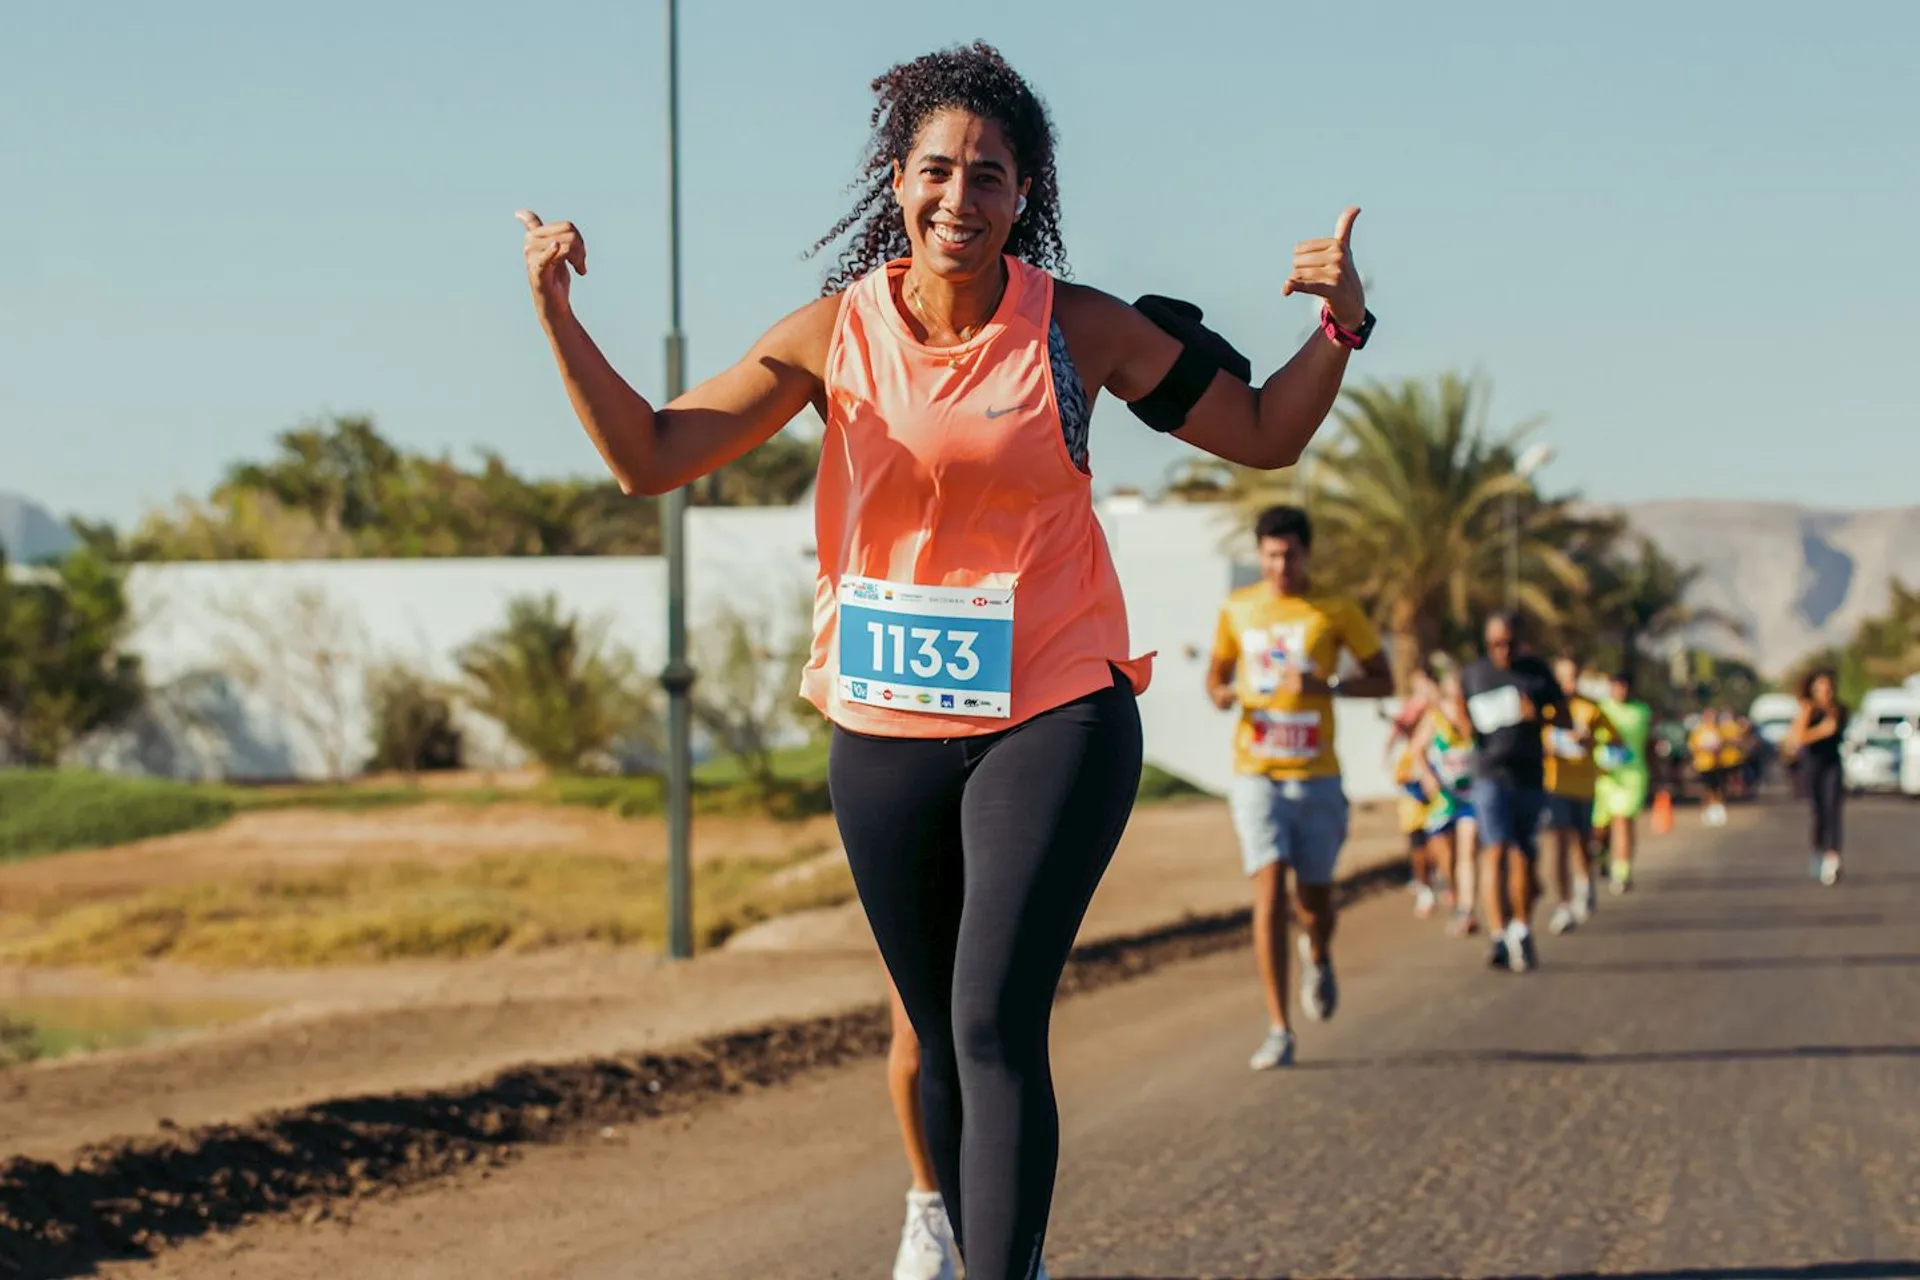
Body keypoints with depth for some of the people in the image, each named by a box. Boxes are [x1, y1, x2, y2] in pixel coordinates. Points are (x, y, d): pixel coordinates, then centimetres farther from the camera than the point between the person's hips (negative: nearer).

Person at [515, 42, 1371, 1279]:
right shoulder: (837, 332, -2)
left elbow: (1264, 435, 5)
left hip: (1054, 719, -3)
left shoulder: (1077, 329, -4)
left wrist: (1340, 328, -13)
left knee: (996, 1024, -17)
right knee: (940, 1036, 13)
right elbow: (649, 458, 0)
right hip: (885, 732, 3)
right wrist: (559, 321, -13)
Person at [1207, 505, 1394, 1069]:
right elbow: (1217, 672, 19)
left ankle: (1318, 956, 46)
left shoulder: (1336, 611, 1)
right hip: (1256, 774, 0)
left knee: (1314, 898, 7)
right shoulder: (1237, 610, 6)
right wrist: (1221, 694, -6)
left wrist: (1328, 687, -15)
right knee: (1268, 889, -14)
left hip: (1317, 776, 0)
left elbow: (1383, 680, 4)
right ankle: (1279, 1032, -14)